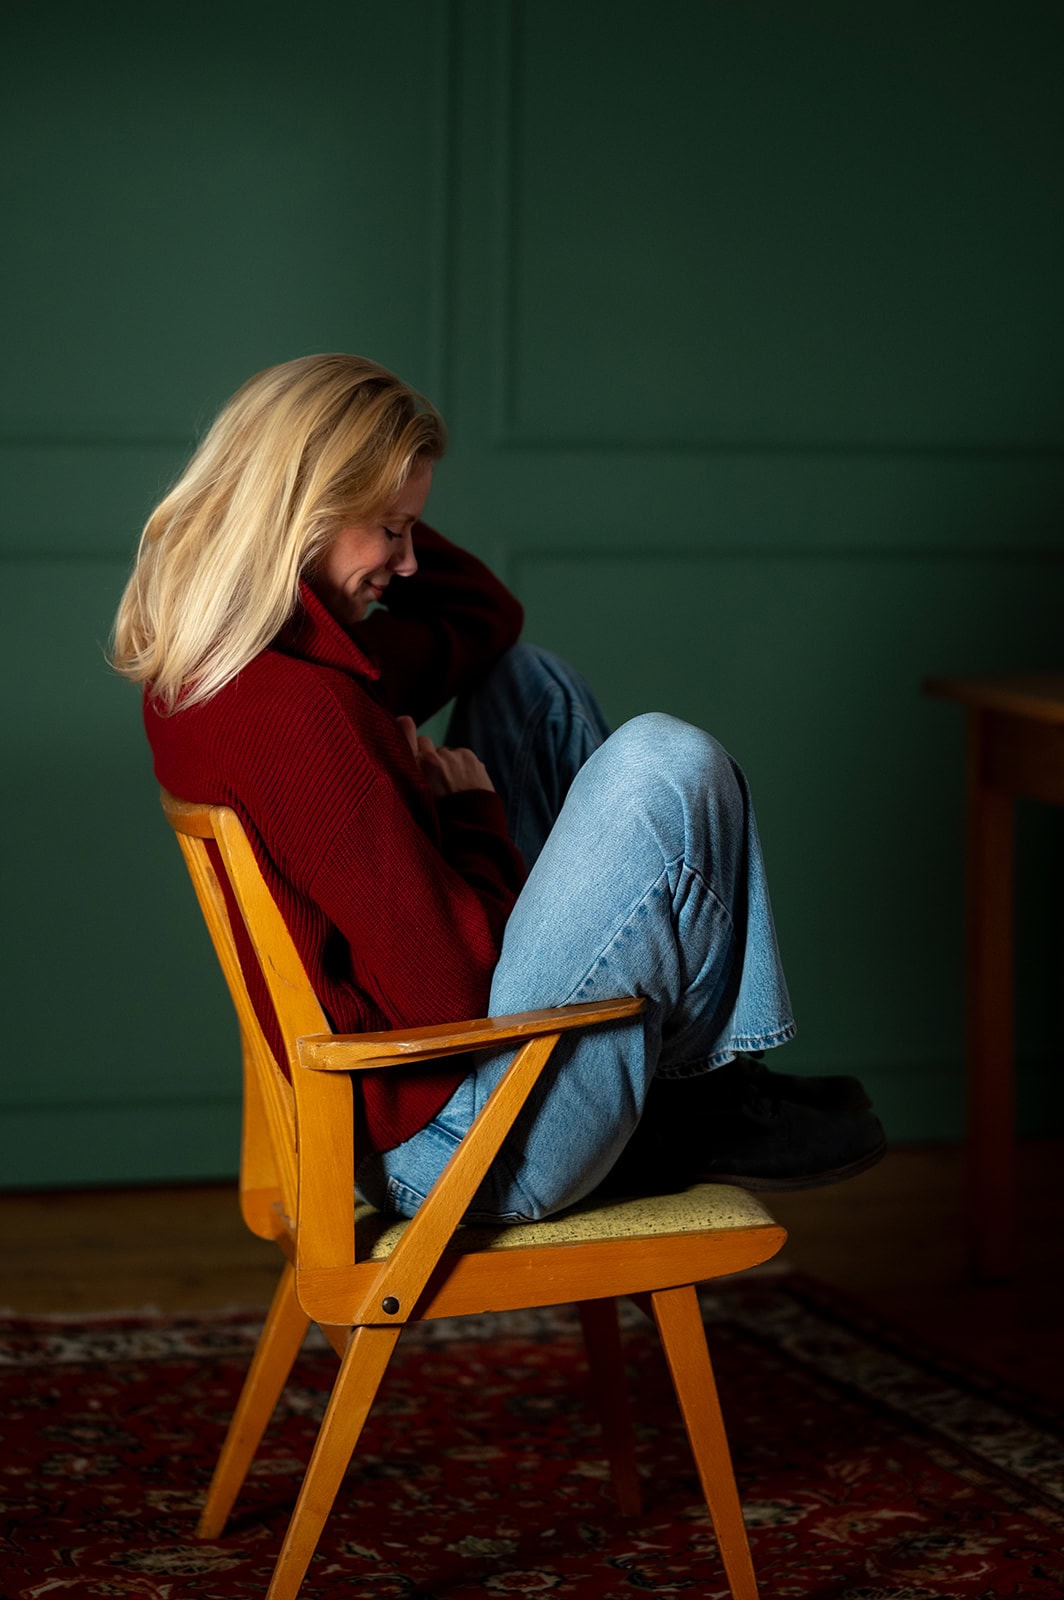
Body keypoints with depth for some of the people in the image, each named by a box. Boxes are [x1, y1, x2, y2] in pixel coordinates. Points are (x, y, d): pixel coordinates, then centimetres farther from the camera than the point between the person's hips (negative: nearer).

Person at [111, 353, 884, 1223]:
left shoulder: (208, 661, 5)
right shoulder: (292, 710, -27)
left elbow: (482, 614, 19)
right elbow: (451, 986, -25)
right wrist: (473, 810, -9)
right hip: (447, 1147, -10)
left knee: (529, 681, 15)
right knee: (670, 767, -16)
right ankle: (698, 1107, 9)